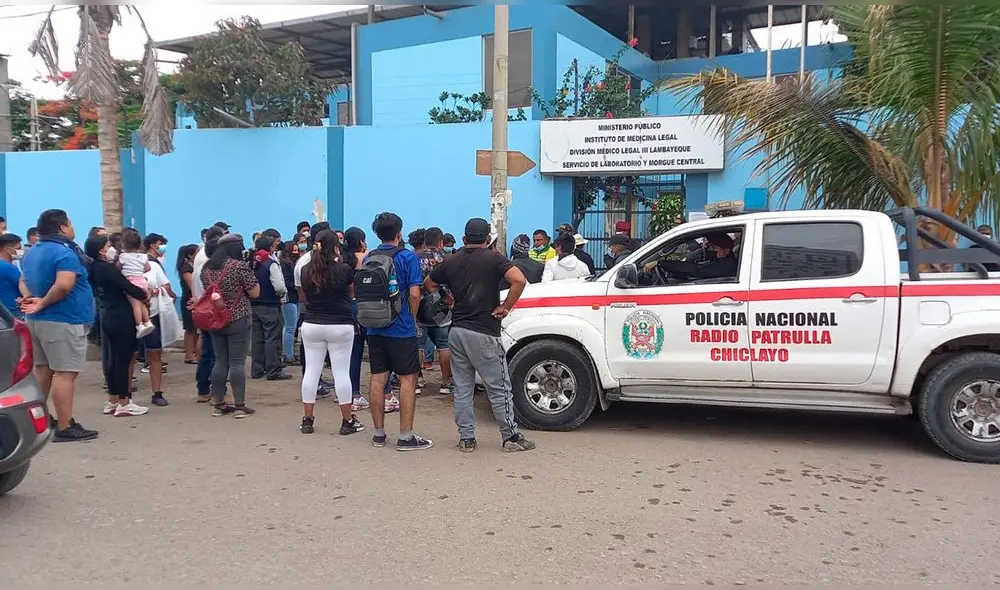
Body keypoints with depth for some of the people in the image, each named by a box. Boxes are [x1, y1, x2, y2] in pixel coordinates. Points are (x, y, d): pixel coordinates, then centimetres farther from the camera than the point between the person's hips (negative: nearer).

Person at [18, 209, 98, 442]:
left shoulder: (32, 253, 15)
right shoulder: (64, 253, -16)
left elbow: (23, 282, 20)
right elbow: (63, 285, -30)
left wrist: (30, 299, 1)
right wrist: (43, 303, -16)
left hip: (36, 320, 10)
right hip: (63, 321, -10)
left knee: (43, 369, 17)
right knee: (65, 373, -7)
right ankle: (65, 428, -7)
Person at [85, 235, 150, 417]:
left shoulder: (94, 269, 9)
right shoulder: (108, 268, -17)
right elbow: (129, 288, -19)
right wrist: (145, 295, -1)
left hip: (106, 316, 9)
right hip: (121, 318, -9)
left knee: (110, 358, 13)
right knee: (123, 359, -4)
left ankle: (112, 400, 21)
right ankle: (124, 403, 0)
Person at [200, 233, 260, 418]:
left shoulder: (206, 268, 7)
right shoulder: (240, 266, -13)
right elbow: (254, 293, -9)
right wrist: (253, 278, 6)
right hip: (238, 321, -6)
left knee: (220, 362, 11)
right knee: (237, 363, -2)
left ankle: (219, 404, 15)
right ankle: (240, 406, 1)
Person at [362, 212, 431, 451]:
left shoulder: (368, 258, 8)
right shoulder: (407, 257, -8)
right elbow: (414, 293, -13)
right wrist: (412, 317, 3)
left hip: (375, 329, 6)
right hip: (401, 329, -5)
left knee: (377, 379, 9)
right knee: (408, 379, 0)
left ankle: (379, 433, 16)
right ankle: (405, 437, 1)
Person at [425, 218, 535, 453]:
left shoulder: (452, 261, 9)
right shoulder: (493, 258, -6)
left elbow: (429, 284, 22)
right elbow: (519, 280, -21)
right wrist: (505, 307, -11)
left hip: (457, 331, 5)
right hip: (483, 333, -5)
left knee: (462, 388, 10)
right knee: (498, 388, 4)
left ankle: (466, 438, 14)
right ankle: (511, 437, 10)